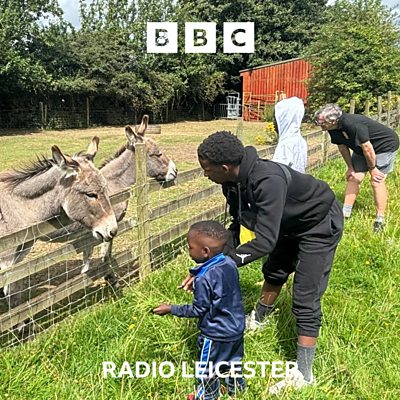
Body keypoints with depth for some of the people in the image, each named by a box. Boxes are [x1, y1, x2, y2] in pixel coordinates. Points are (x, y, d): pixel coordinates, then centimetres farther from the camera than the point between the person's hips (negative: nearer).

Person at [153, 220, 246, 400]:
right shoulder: (229, 263, -11)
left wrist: (171, 309, -13)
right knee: (232, 362, 29)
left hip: (216, 335, -7)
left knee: (207, 369, 18)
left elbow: (199, 310, -20)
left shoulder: (204, 278, -31)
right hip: (237, 328, 7)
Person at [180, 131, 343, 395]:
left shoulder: (268, 181, -42)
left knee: (305, 300, -8)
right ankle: (259, 320, 51)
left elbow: (265, 241, -44)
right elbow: (237, 225, -3)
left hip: (320, 225, -8)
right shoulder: (233, 181, -15)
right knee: (274, 273, 25)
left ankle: (303, 375, 4)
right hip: (291, 223, 8)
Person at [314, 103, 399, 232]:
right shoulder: (333, 130, -12)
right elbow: (342, 147, 3)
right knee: (353, 177, 2)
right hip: (362, 148, 8)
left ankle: (380, 219, -3)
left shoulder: (353, 124, -38)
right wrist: (350, 167, 6)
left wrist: (372, 168, -19)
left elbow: (367, 148, -31)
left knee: (377, 181, -11)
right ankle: (345, 213, 8)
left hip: (385, 145, -8)